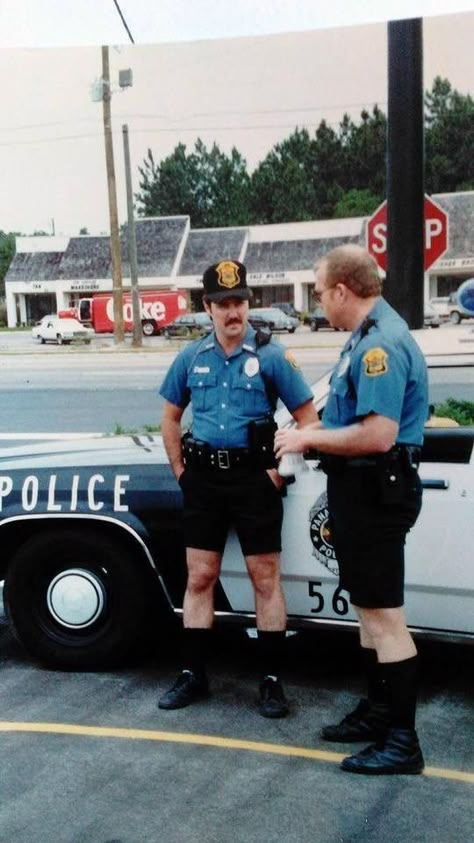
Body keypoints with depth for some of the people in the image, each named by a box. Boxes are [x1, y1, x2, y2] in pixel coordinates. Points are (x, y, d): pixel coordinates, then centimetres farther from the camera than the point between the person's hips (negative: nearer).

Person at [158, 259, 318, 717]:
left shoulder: (271, 355, -5)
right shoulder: (192, 356, 6)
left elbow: (308, 417, -3)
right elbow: (171, 415, 16)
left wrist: (281, 469, -8)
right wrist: (180, 470, 8)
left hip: (254, 477, -3)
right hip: (203, 477, 3)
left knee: (266, 580, 2)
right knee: (199, 579, 9)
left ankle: (272, 681, 13)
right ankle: (192, 675, 21)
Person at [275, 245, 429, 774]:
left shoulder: (382, 343, -21)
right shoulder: (368, 337, 12)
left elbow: (378, 435, -28)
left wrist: (311, 439, -17)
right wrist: (314, 431, 7)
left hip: (376, 493, -11)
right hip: (361, 489, 11)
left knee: (384, 614, -3)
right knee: (368, 608, 19)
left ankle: (402, 741, 7)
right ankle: (379, 710, 32)